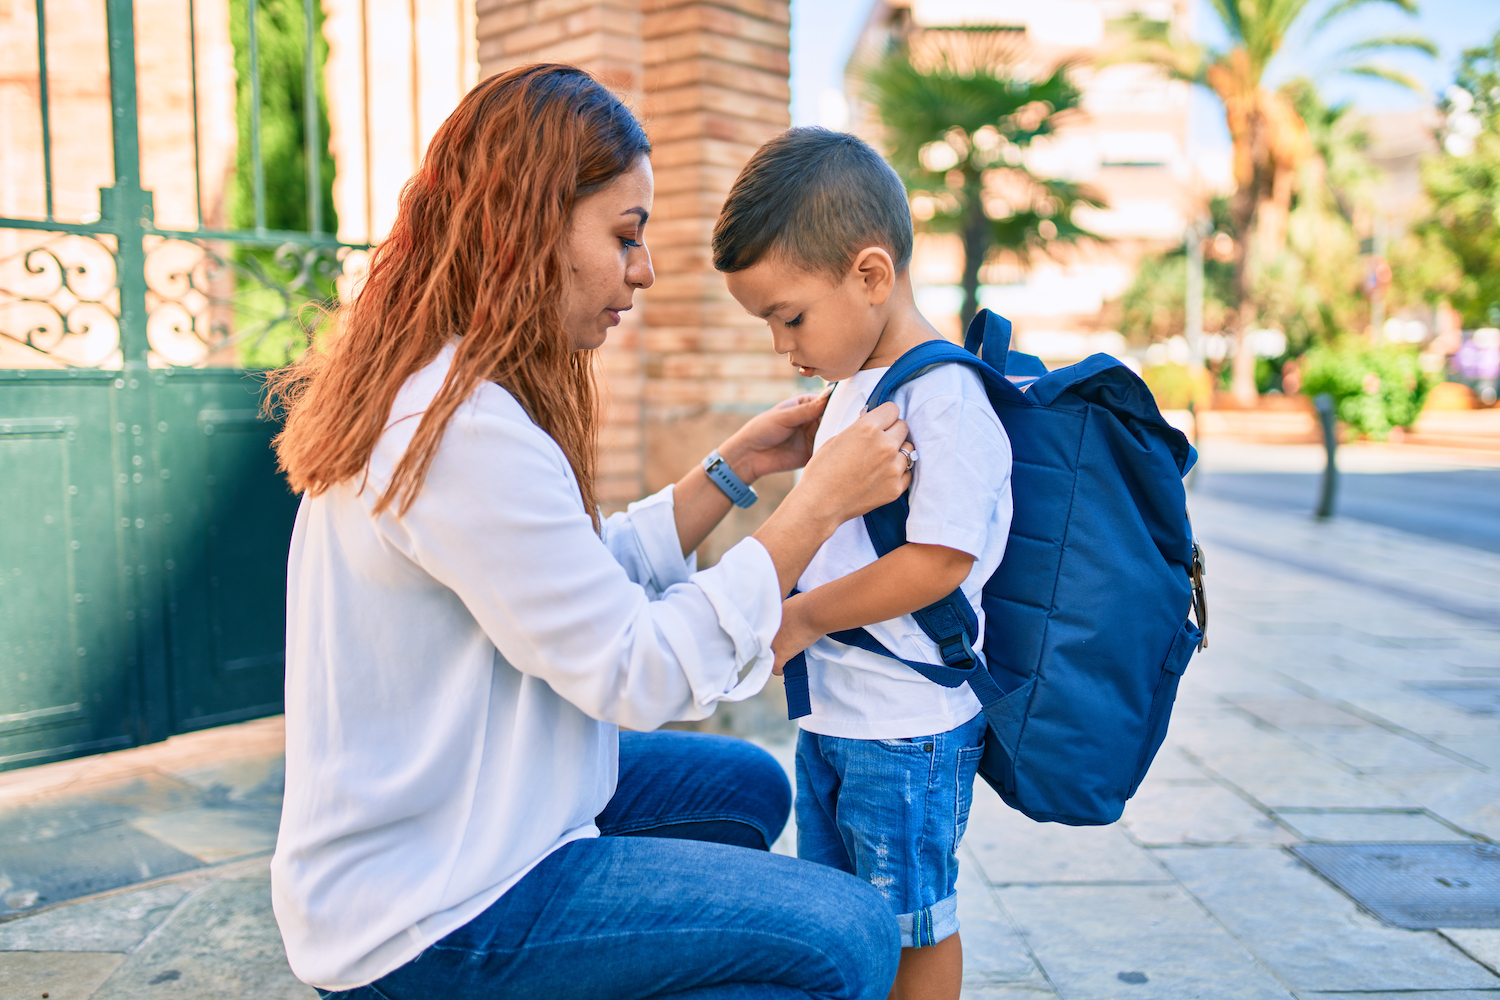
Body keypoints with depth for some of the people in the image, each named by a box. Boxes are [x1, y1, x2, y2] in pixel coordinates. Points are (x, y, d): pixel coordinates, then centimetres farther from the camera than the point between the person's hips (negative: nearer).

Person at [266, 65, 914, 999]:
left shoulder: (427, 392, 7)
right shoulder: (464, 431, -26)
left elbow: (596, 575, 9)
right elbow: (637, 671, -23)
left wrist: (734, 469, 3)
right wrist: (818, 504, -18)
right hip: (424, 920, -10)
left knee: (745, 784, 21)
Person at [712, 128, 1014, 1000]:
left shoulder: (943, 397, -20)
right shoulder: (852, 389, 9)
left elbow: (935, 562, -25)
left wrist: (802, 617, -17)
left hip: (909, 728, -9)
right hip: (831, 714, 9)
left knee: (913, 924, 10)